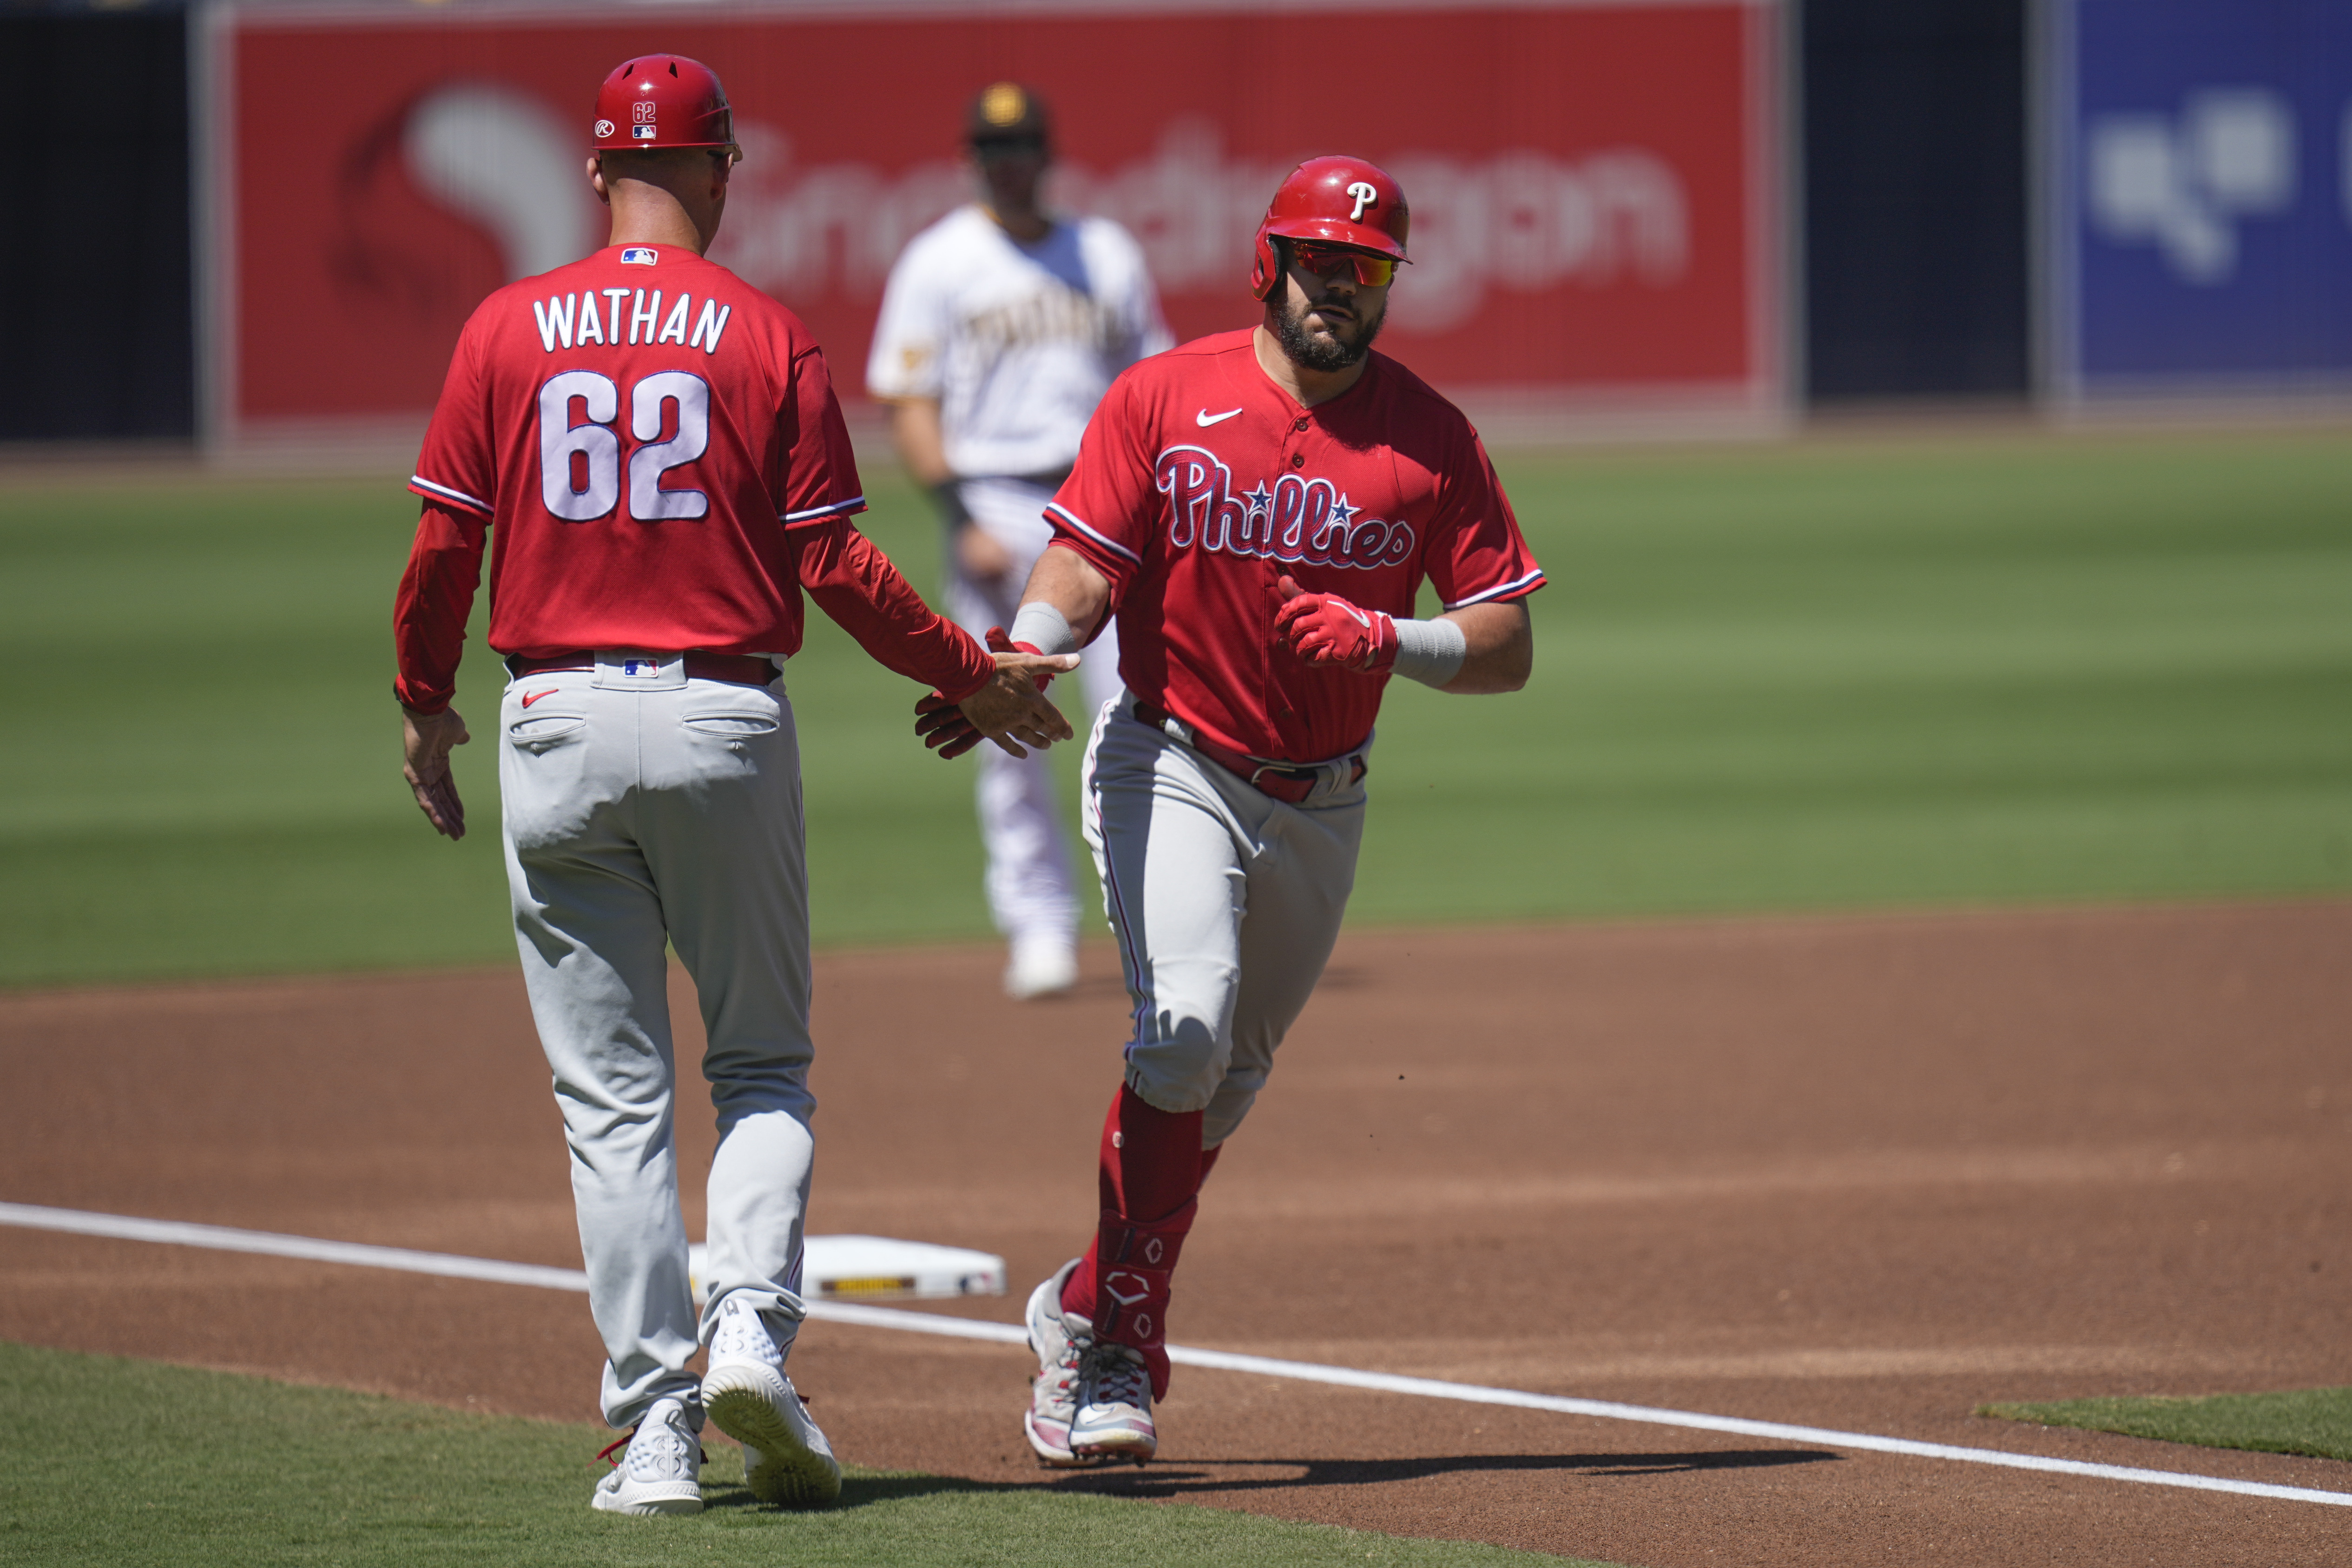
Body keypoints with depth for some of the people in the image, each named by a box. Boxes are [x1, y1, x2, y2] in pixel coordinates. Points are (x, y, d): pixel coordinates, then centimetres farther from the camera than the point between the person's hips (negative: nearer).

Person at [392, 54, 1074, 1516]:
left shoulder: (508, 329, 1)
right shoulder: (768, 335, -2)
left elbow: (444, 546, 2)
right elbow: (836, 565, -5)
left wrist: (424, 706, 17)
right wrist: (974, 675, 8)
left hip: (557, 723, 1)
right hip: (724, 721, -1)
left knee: (613, 1093, 4)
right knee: (763, 1064, 13)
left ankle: (656, 1427, -1)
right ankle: (752, 1329, -10)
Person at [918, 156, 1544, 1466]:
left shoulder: (1432, 438, -2)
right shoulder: (1166, 400, -5)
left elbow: (1508, 646, -4)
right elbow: (1087, 565, -12)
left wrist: (1388, 641, -23)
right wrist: (1017, 656, -33)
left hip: (1323, 803, 4)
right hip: (1173, 768, -3)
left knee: (1225, 1084, 13)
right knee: (1185, 1031, -22)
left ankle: (1087, 1310, 33)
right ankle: (1122, 1355, -14)